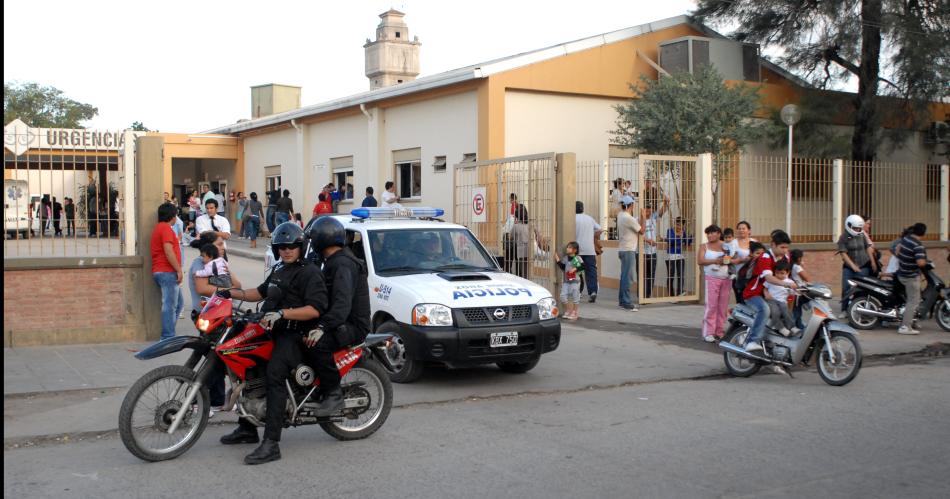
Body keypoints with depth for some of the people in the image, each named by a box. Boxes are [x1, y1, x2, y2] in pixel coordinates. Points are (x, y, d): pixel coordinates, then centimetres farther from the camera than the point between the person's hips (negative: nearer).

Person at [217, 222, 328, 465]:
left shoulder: (309, 272, -8)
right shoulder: (280, 270, 22)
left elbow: (316, 308, -20)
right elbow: (261, 291, 33)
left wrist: (282, 314, -29)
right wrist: (233, 293, 19)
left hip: (295, 334, -10)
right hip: (275, 331, 10)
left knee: (274, 374, -29)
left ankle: (271, 444, -35)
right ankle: (247, 428, 25)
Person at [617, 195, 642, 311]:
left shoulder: (620, 215, 8)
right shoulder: (629, 218, -18)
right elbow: (641, 231, -10)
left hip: (623, 249, 10)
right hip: (628, 250, -10)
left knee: (624, 276, 13)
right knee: (629, 277, -8)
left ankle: (623, 301, 17)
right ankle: (627, 303, -8)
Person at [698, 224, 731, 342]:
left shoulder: (726, 246, 12)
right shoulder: (704, 247, 7)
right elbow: (700, 261, -7)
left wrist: (727, 260, -9)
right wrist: (715, 261, -16)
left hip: (726, 279, 3)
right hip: (711, 278, -3)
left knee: (723, 306, 3)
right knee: (711, 305, -9)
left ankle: (719, 331, 10)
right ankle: (708, 333, -8)